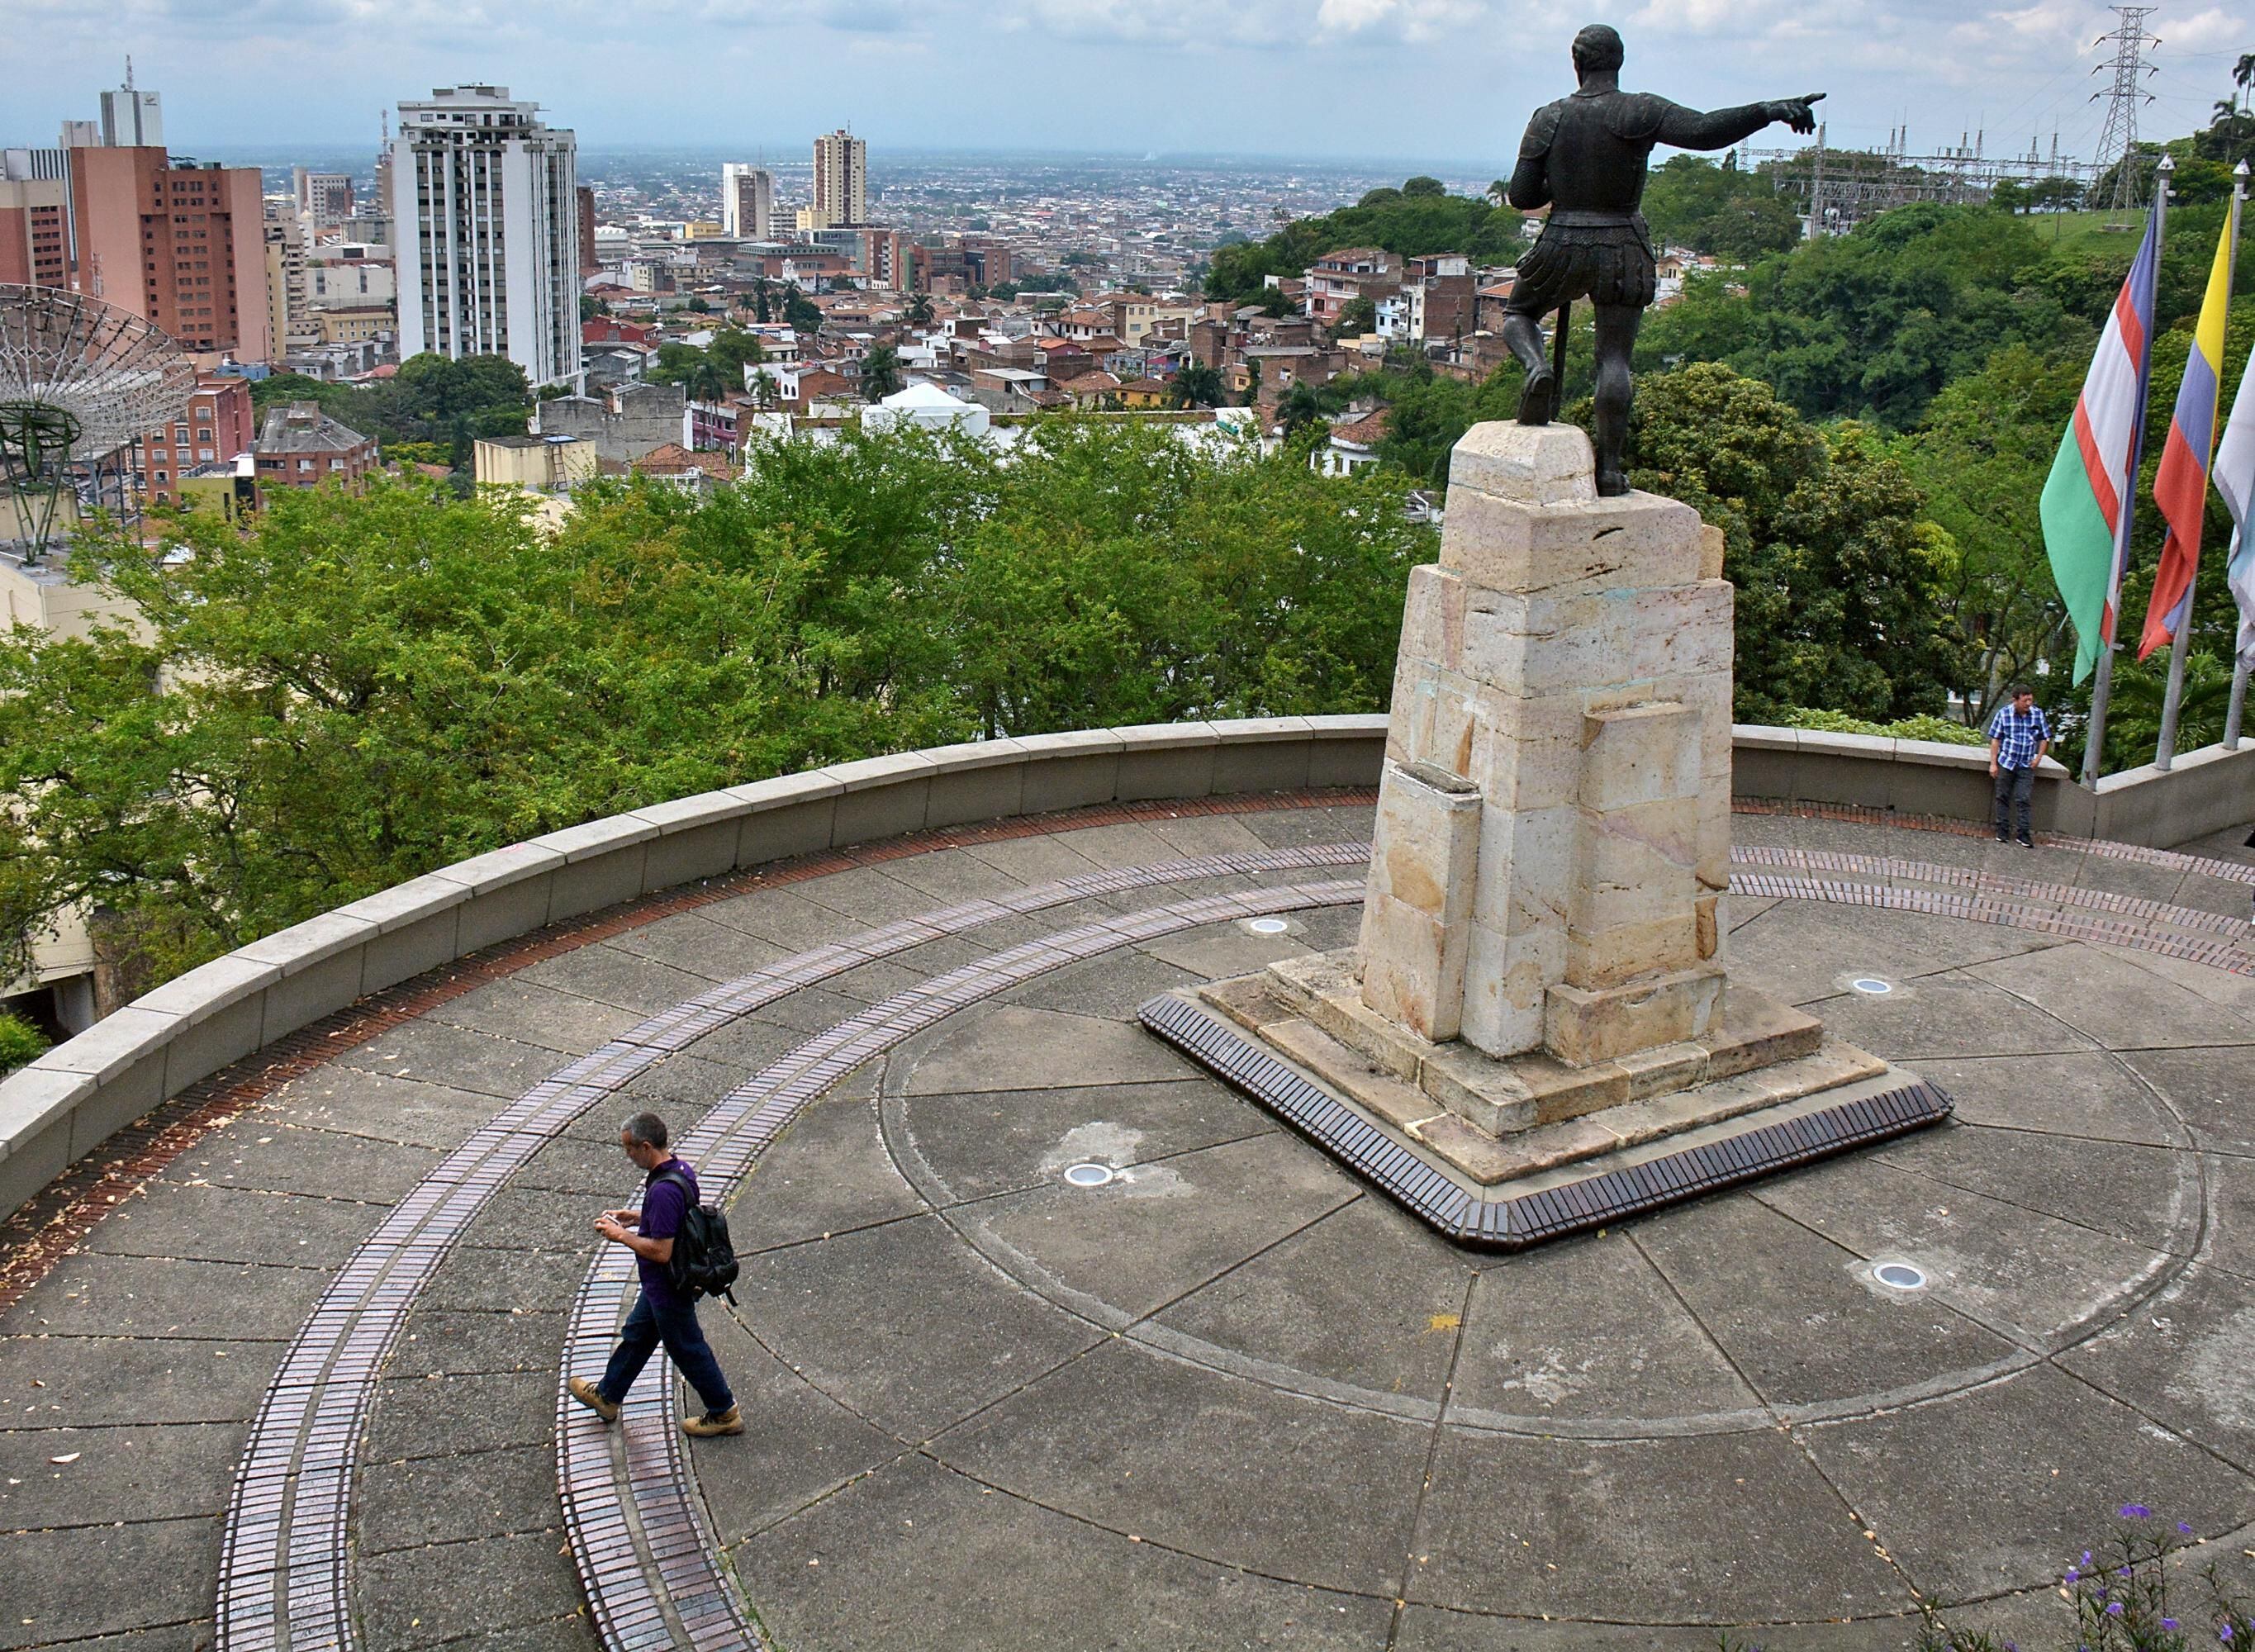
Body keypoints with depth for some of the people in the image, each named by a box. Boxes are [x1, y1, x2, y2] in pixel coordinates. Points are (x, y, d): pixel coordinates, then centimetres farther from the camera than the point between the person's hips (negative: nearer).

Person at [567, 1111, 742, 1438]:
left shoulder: (663, 1191, -34)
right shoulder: (681, 1169, -3)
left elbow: (661, 1251, -32)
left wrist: (622, 1236, -19)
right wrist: (637, 1218, 7)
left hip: (669, 1288, -10)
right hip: (661, 1284, 10)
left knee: (687, 1349, 9)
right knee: (636, 1335, 25)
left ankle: (724, 1413, 24)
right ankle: (607, 1397, 43)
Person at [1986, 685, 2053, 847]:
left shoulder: (2038, 715, 0)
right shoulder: (2003, 714, -5)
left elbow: (2044, 738, 11)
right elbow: (1995, 739, -2)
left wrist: (2038, 757, -1)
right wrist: (1993, 763, -5)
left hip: (2026, 766, 1)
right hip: (2006, 762, -1)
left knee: (2024, 800, -3)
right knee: (2003, 797, 6)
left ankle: (2023, 834, 0)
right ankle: (2002, 830, 16)